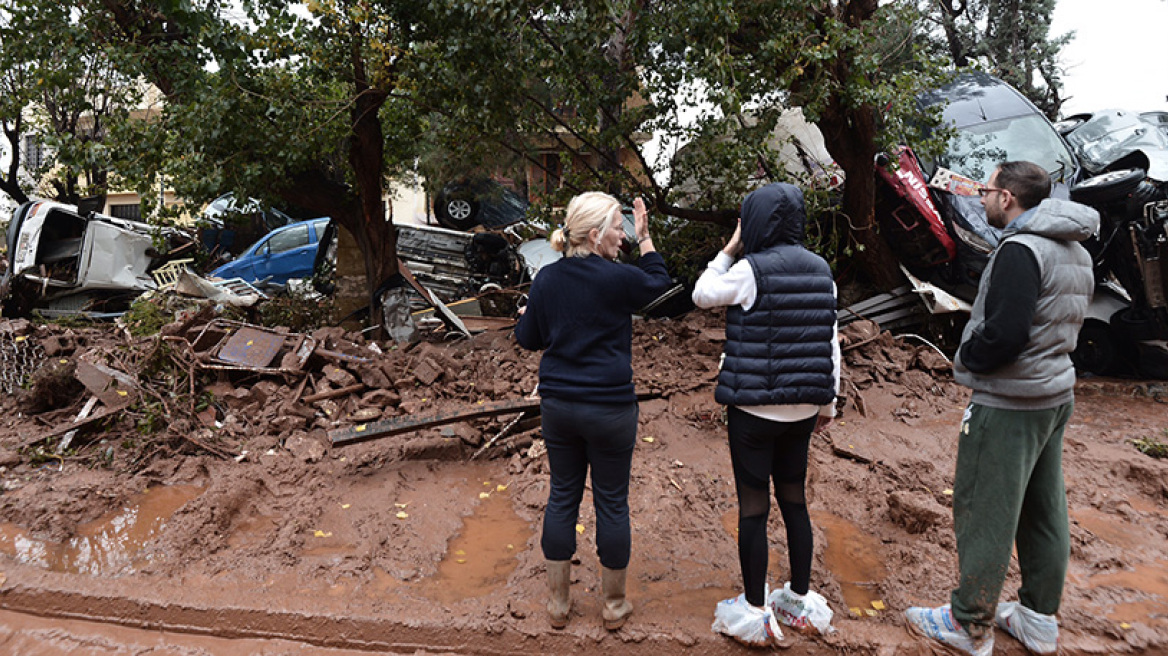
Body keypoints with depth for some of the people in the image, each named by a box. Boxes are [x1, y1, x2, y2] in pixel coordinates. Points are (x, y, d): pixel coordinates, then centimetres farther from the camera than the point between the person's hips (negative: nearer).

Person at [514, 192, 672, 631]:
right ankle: (614, 605, 26)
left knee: (562, 497, 16)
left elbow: (528, 339, 7)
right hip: (609, 408, -4)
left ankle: (558, 602, 27)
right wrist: (644, 237, 13)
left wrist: (525, 315, 26)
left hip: (557, 406, 5)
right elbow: (659, 281, 6)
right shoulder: (616, 278, -15)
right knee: (612, 503, 10)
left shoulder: (546, 278, -1)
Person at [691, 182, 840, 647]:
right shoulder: (821, 271, 4)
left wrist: (728, 250, 6)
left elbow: (702, 295, 2)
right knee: (793, 498, 17)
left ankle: (754, 611, 16)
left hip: (754, 408, -6)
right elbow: (830, 343, 7)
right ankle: (801, 601, 30)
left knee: (753, 505, 4)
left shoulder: (751, 270, -14)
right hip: (802, 408, 6)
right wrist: (829, 402, 14)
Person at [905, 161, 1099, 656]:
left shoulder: (1021, 249, -19)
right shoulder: (1075, 250, 11)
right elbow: (1062, 324, 15)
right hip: (1056, 396, 10)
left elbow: (1004, 334, -28)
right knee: (1044, 512, 17)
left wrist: (968, 359, -8)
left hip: (1008, 406, -10)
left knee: (985, 515, 1)